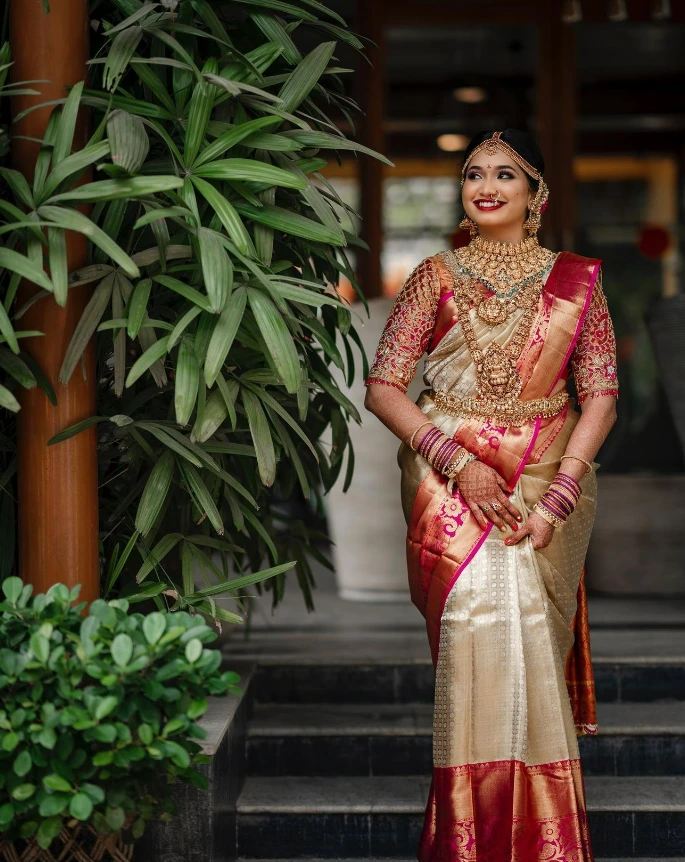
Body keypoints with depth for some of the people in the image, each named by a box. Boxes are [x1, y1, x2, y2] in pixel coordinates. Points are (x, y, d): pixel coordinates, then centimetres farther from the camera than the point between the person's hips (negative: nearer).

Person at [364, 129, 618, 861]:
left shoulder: (576, 281, 8)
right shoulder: (437, 277, 6)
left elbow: (600, 394, 3)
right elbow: (382, 386, 1)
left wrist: (558, 495, -9)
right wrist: (456, 461, -11)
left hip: (545, 484, 1)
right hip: (450, 483, -1)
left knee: (527, 623, -12)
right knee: (477, 612, -17)